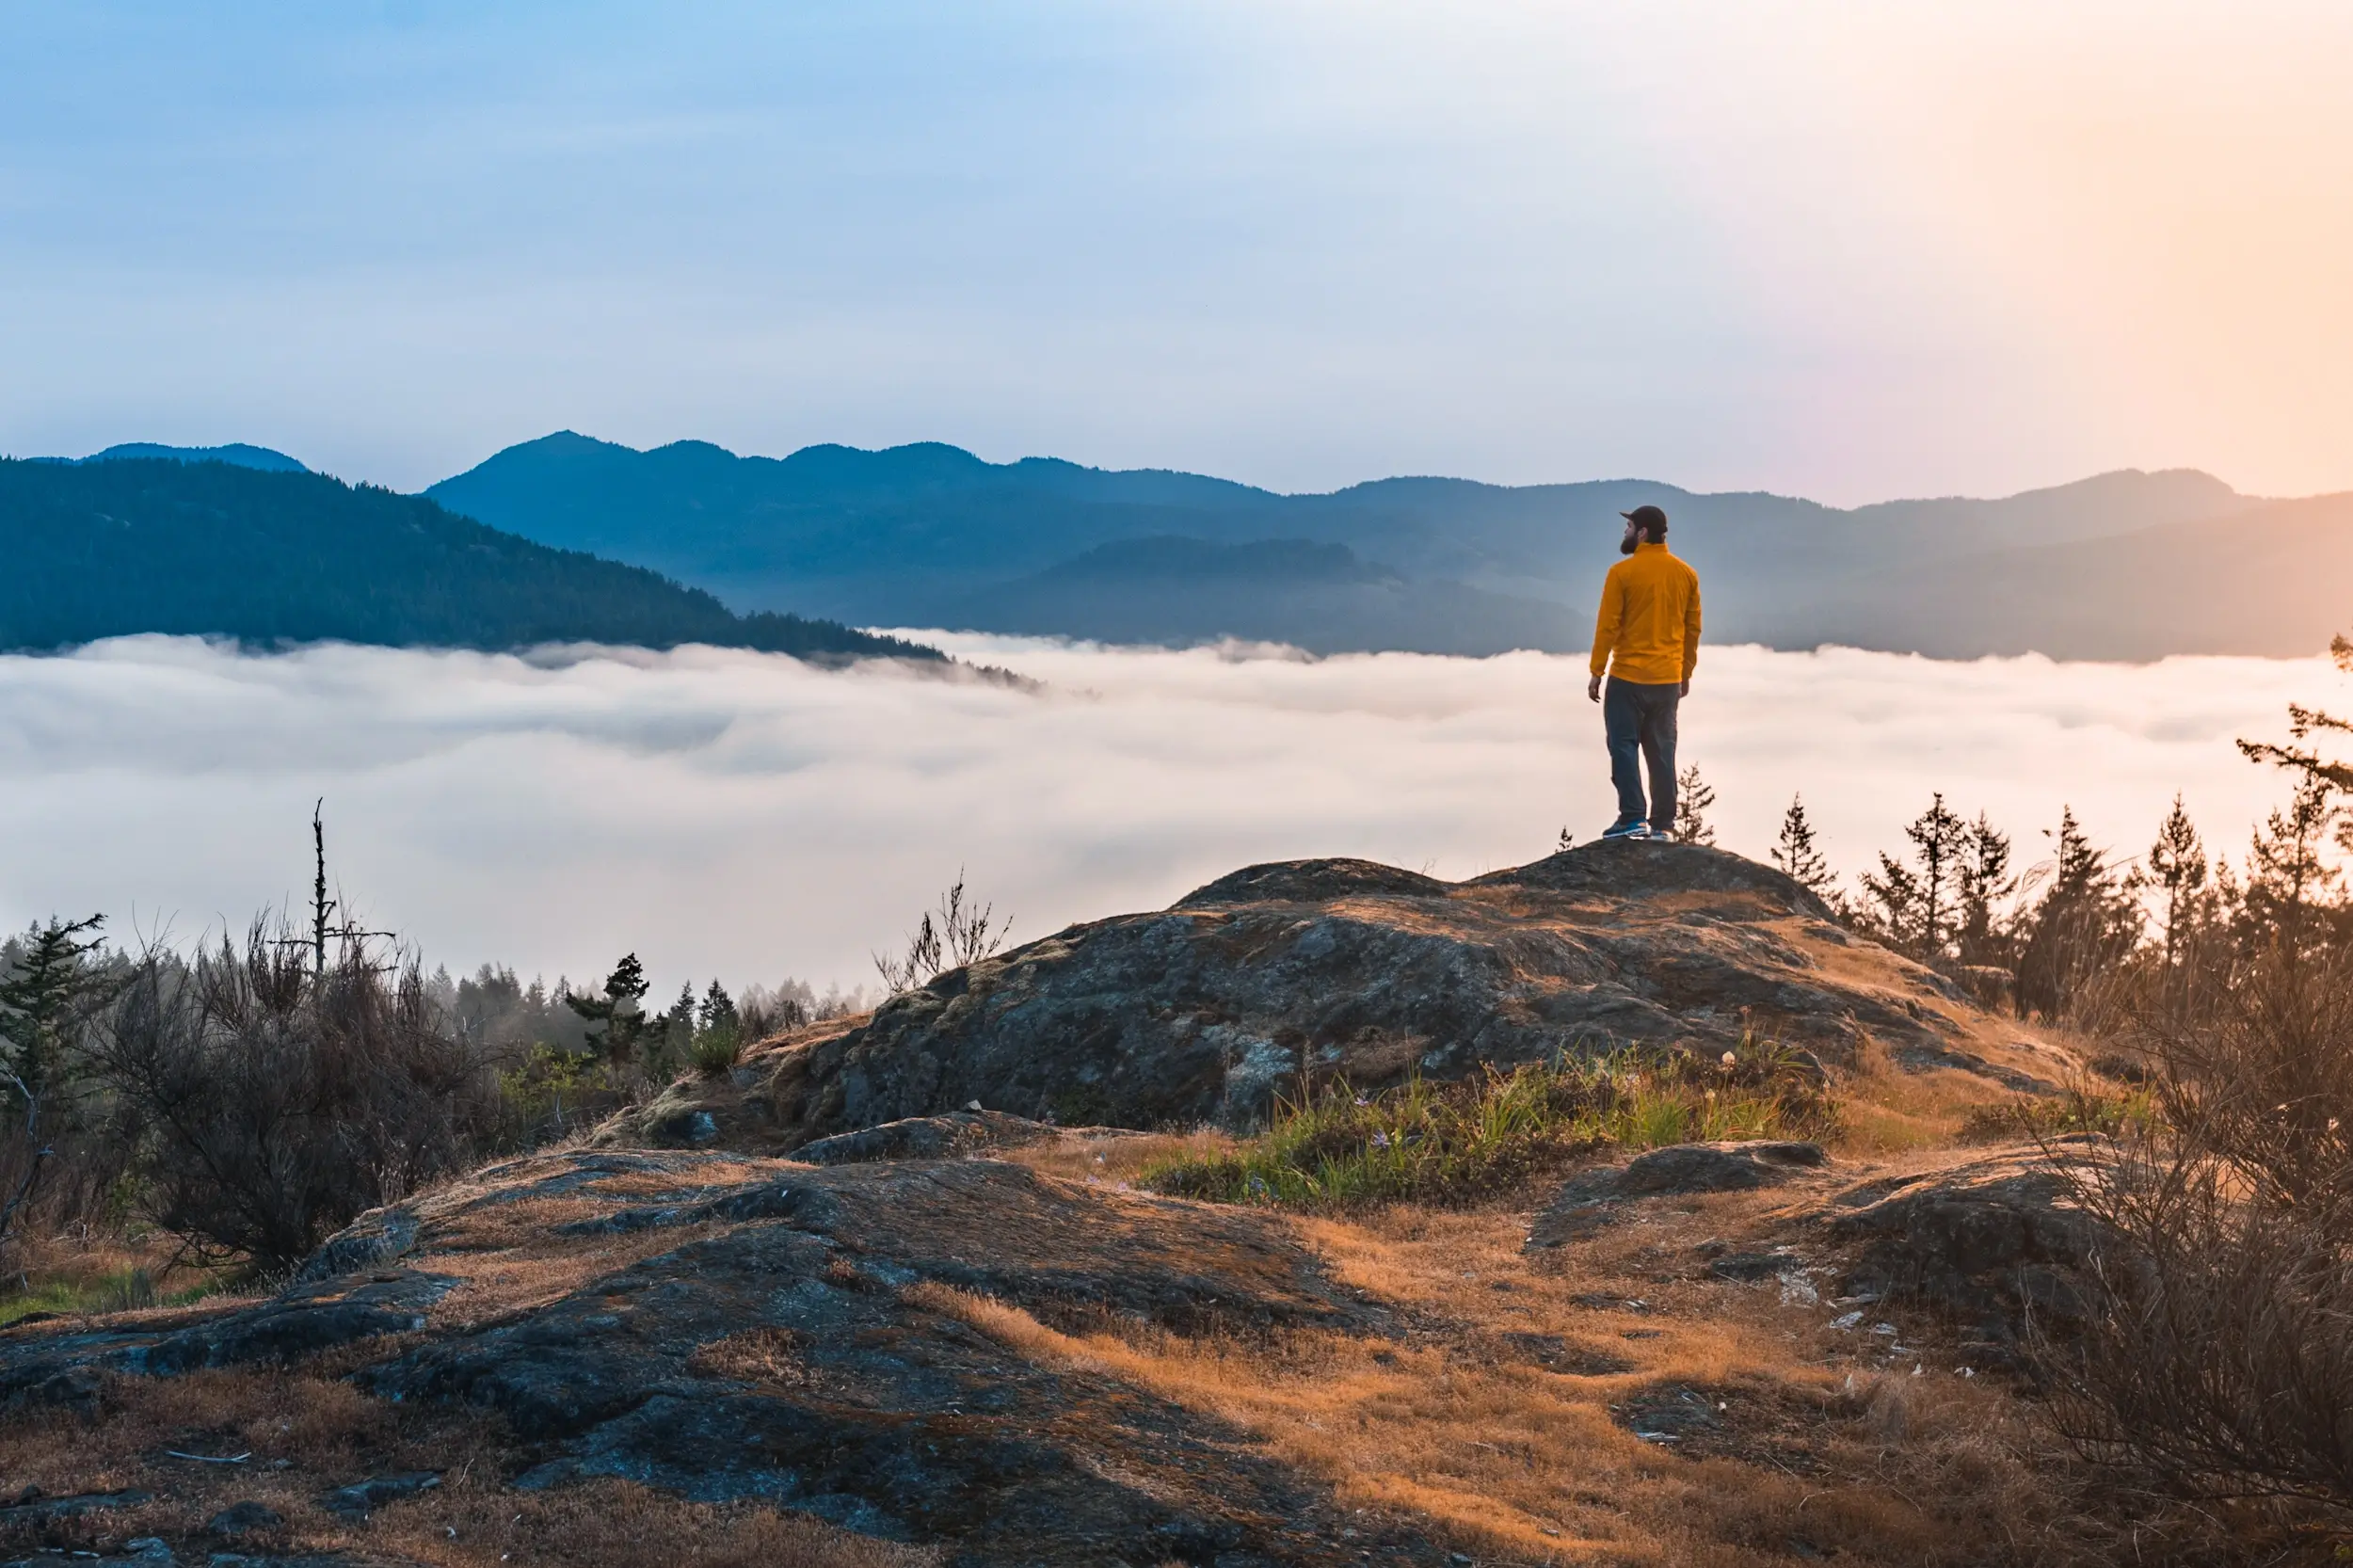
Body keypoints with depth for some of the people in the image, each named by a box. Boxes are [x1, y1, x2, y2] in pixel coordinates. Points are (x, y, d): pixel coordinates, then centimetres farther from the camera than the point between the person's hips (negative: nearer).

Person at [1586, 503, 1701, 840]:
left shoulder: (1623, 573, -10)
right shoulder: (1686, 574, 5)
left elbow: (1607, 626, -10)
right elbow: (1693, 628, 10)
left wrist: (1596, 672, -3)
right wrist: (1686, 673, 19)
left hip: (1628, 677, -5)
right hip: (1669, 679, 5)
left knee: (1624, 746, 1)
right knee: (1661, 751, 8)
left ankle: (1633, 818, -7)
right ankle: (1662, 825, 7)